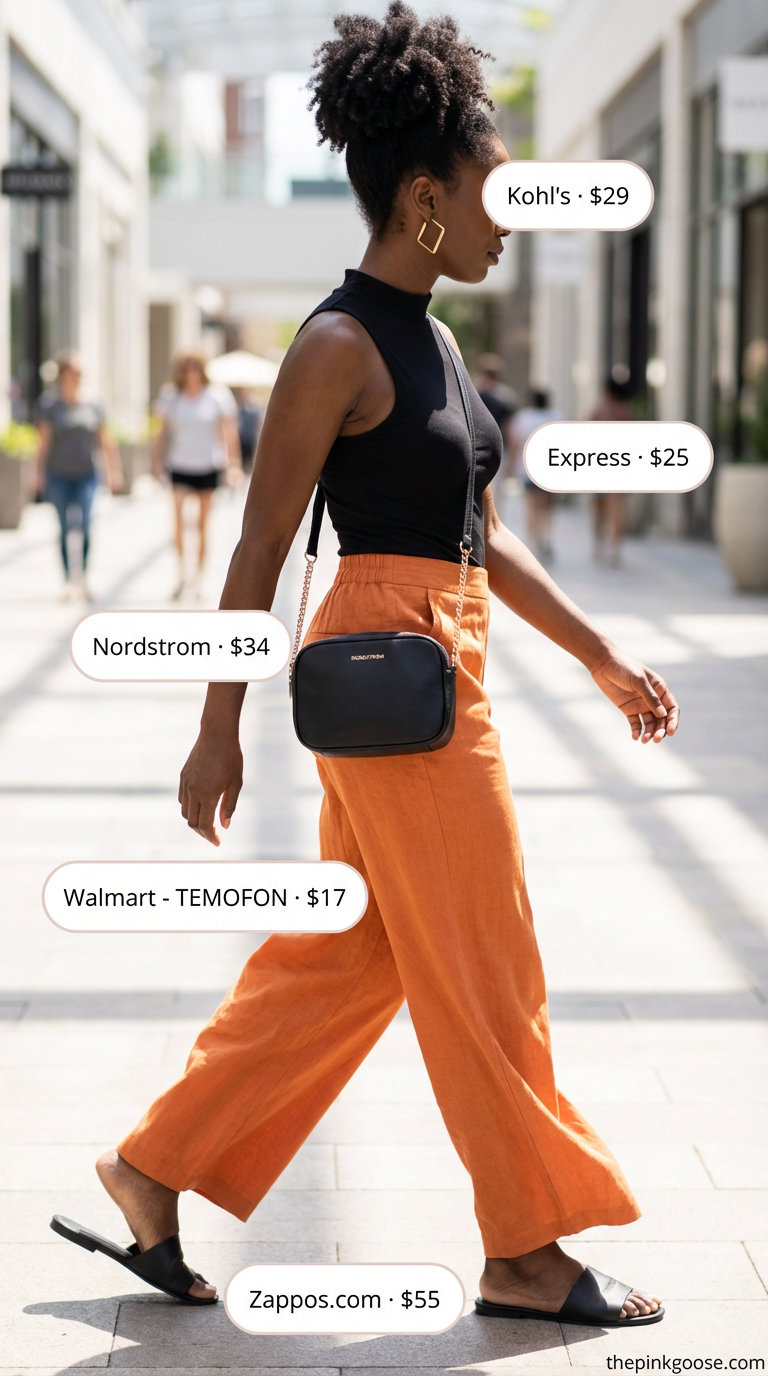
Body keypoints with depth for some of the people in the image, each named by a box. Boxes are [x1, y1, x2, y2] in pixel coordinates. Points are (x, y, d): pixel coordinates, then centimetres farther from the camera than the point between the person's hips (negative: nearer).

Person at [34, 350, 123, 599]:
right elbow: (44, 441, 0)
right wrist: (40, 474, -4)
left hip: (86, 475, 1)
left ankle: (82, 575, 1)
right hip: (58, 475, -1)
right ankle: (68, 578, 9)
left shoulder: (93, 405, 6)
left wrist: (114, 471, 9)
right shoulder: (49, 404, 2)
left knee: (85, 524, -12)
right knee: (65, 528, 2)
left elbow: (106, 442, 11)